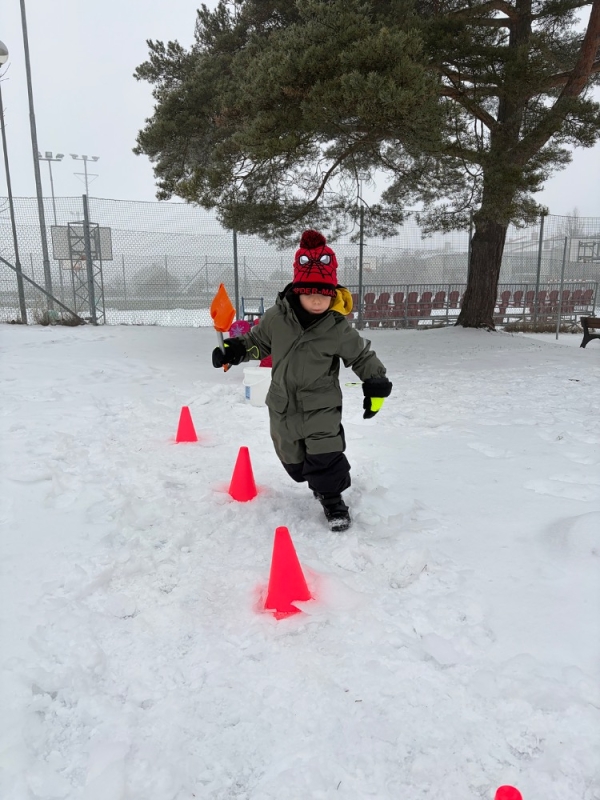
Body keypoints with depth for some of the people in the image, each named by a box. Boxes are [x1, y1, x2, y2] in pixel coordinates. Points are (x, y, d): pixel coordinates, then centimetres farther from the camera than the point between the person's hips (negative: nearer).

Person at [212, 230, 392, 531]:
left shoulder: (337, 327, -15)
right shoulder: (277, 316, -10)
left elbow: (362, 355, -3)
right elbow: (258, 340, 8)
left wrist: (376, 386, -10)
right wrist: (234, 350, -6)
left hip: (321, 405, -3)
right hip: (283, 404, 4)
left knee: (325, 457, -12)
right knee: (293, 459, 18)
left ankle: (333, 499, 14)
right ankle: (319, 482, 47)